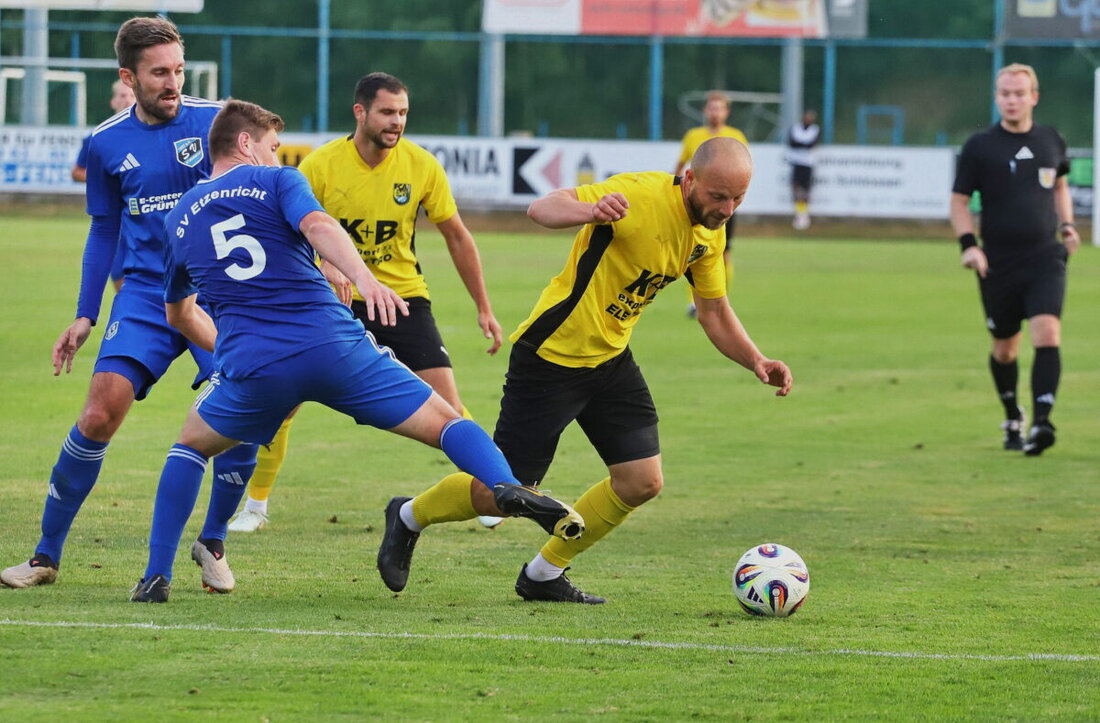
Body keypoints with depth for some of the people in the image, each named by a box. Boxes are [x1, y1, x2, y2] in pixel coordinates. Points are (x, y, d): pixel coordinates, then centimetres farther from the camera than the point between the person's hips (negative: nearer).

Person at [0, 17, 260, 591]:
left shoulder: (214, 121, -3)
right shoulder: (107, 144, 4)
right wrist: (85, 316, 14)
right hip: (145, 295, 1)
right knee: (102, 410, -14)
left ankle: (211, 544, 9)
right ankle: (47, 555, -1)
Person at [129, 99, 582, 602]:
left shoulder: (179, 220, 23)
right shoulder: (275, 182, 11)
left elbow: (179, 314, 37)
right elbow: (317, 226, -13)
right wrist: (363, 278, -29)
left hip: (251, 365, 3)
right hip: (332, 344, -2)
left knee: (191, 444, 29)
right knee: (446, 423, 2)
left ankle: (157, 576, 16)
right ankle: (506, 487, -29)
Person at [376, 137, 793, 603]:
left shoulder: (709, 233, 2)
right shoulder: (641, 194, -23)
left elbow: (714, 313, 15)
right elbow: (542, 209, -30)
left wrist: (756, 362, -2)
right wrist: (591, 211, -52)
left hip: (610, 359, 8)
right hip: (551, 357, -8)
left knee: (642, 482, -2)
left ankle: (543, 575, 17)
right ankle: (410, 518, 28)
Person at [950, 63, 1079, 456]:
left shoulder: (1051, 141, 6)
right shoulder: (980, 146, -3)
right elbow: (959, 201, 3)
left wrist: (1067, 224, 9)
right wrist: (968, 244, -12)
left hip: (1045, 259, 1)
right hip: (998, 263, -1)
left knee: (1047, 334, -20)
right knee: (1005, 349, 10)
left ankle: (1041, 423, -25)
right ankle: (1013, 420, 34)